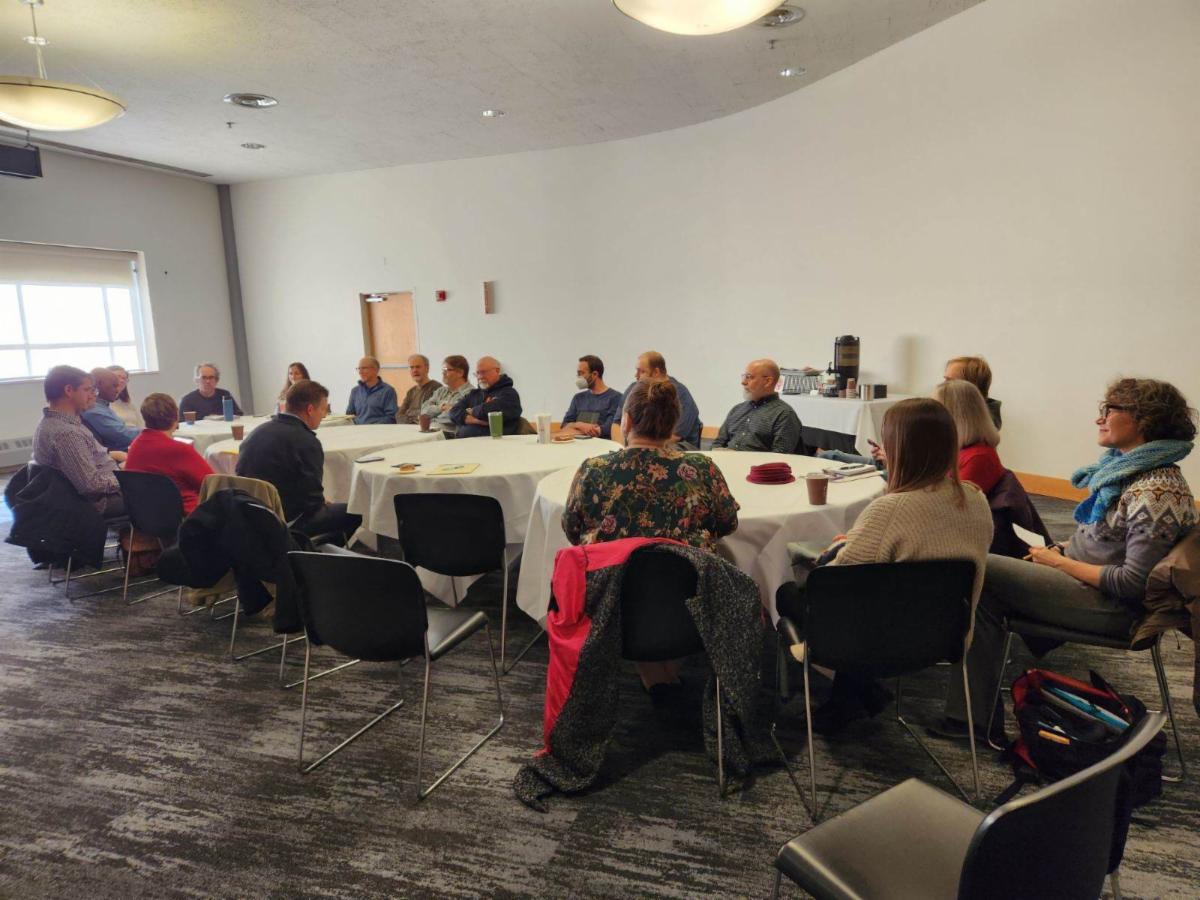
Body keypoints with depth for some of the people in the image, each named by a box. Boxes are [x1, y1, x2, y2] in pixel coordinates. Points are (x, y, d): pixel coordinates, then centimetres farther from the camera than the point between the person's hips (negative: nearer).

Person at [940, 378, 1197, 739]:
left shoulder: (1156, 492, -21)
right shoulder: (1127, 467, 8)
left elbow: (1134, 582, -23)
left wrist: (1060, 562, -16)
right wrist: (1059, 550, 5)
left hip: (1110, 607, -9)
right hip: (1091, 581, 9)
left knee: (979, 570, -14)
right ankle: (973, 714, -3)